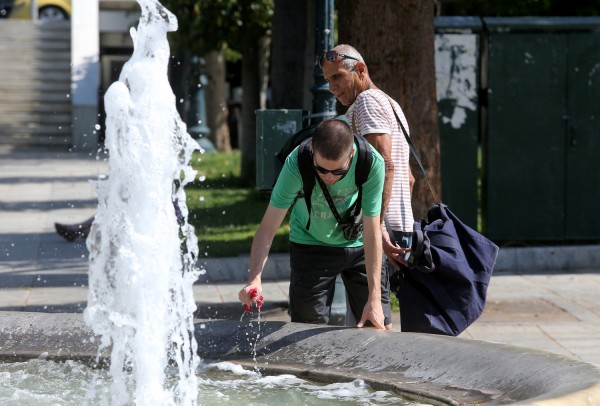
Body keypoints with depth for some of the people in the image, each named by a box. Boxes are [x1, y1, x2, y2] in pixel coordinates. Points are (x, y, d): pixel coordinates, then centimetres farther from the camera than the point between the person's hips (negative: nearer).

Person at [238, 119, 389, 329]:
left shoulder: (372, 163, -30)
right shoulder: (296, 164, -31)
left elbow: (372, 233, -24)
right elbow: (267, 229, -30)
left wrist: (374, 298, -26)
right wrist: (254, 279, -46)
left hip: (358, 244, 1)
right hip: (310, 246, -1)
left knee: (379, 328, 2)